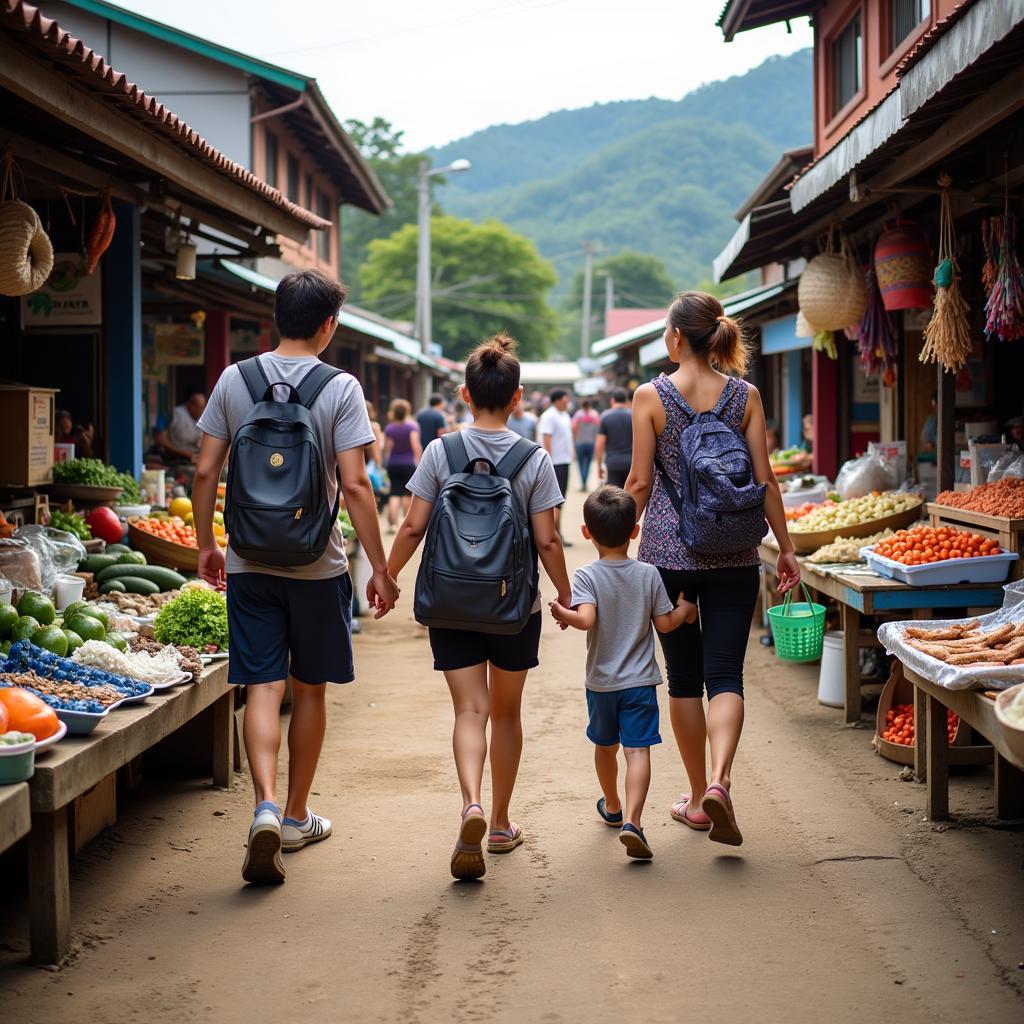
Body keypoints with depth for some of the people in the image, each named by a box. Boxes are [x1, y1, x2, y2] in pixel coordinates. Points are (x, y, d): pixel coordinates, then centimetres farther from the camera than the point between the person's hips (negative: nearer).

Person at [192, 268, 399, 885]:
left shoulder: (234, 381, 0)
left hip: (249, 561, 2)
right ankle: (297, 817, 23)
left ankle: (267, 807, -19)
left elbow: (205, 472, 1)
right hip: (317, 563, -2)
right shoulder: (341, 388, -8)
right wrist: (381, 568, -7)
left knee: (263, 687, 1)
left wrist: (206, 545, 14)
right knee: (309, 689, 13)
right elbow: (354, 485, -13)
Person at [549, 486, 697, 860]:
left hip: (601, 682, 1)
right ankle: (631, 821, -24)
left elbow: (586, 619, -27)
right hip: (640, 681, -1)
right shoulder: (648, 574, -5)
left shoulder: (587, 576, -12)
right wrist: (685, 609, 16)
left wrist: (562, 613, -11)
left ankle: (612, 807, 42)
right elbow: (665, 623, -1)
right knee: (638, 749, -7)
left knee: (605, 745, 21)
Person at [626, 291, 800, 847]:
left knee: (684, 676, 10)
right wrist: (785, 546, 9)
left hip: (667, 550, -1)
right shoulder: (745, 395, 0)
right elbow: (765, 478, 0)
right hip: (734, 553, 1)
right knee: (725, 674, 1)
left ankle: (698, 797, 18)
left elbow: (640, 481, -5)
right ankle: (718, 783, -21)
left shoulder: (651, 395, -6)